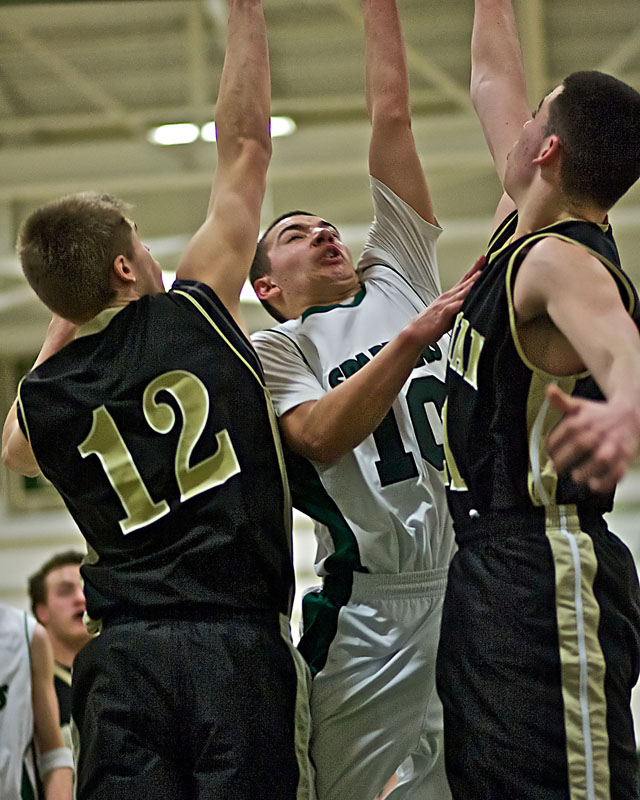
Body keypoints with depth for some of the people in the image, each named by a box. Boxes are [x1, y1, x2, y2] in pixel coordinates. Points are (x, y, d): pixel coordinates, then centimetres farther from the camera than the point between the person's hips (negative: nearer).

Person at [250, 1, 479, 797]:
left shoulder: (399, 277, 19)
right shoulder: (273, 350, 9)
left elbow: (391, 116, 18)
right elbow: (321, 436, -12)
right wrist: (415, 337, -22)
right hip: (374, 606, -3)